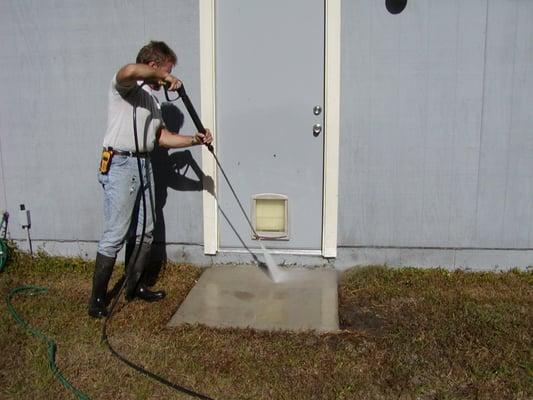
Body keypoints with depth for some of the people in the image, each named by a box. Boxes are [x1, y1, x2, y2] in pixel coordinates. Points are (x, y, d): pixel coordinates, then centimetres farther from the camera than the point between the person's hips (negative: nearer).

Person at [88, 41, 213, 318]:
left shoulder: (151, 98, 19)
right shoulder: (124, 87, -7)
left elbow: (163, 137, 18)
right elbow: (130, 71, -33)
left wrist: (195, 140, 6)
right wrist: (163, 77, -19)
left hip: (144, 165, 9)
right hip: (120, 165, -9)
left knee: (145, 233, 13)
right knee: (115, 235, -8)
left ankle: (135, 285, 28)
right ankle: (97, 299, 2)